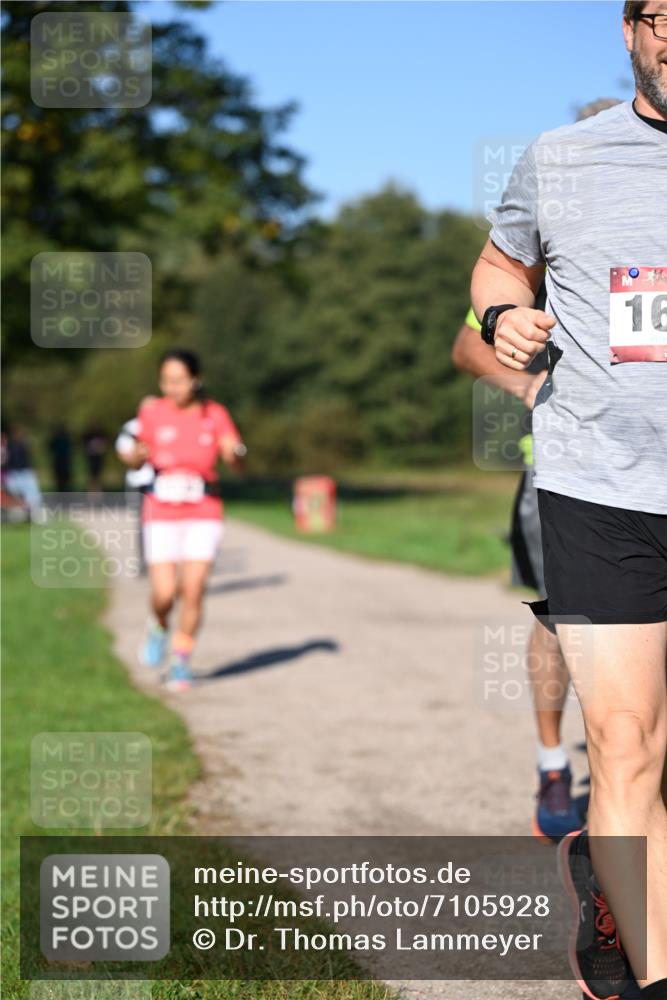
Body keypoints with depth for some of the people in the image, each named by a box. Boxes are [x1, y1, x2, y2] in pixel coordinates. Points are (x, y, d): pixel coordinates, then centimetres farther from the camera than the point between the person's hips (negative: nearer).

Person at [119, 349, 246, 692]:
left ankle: (181, 662, 12)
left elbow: (237, 462, -6)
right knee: (164, 594, -8)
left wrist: (235, 453, -29)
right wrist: (135, 454, -18)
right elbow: (134, 459, 5)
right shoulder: (152, 412, -2)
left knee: (193, 590, -7)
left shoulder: (215, 415, -2)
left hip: (203, 514, 0)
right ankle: (158, 628, 28)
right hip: (161, 515, 0)